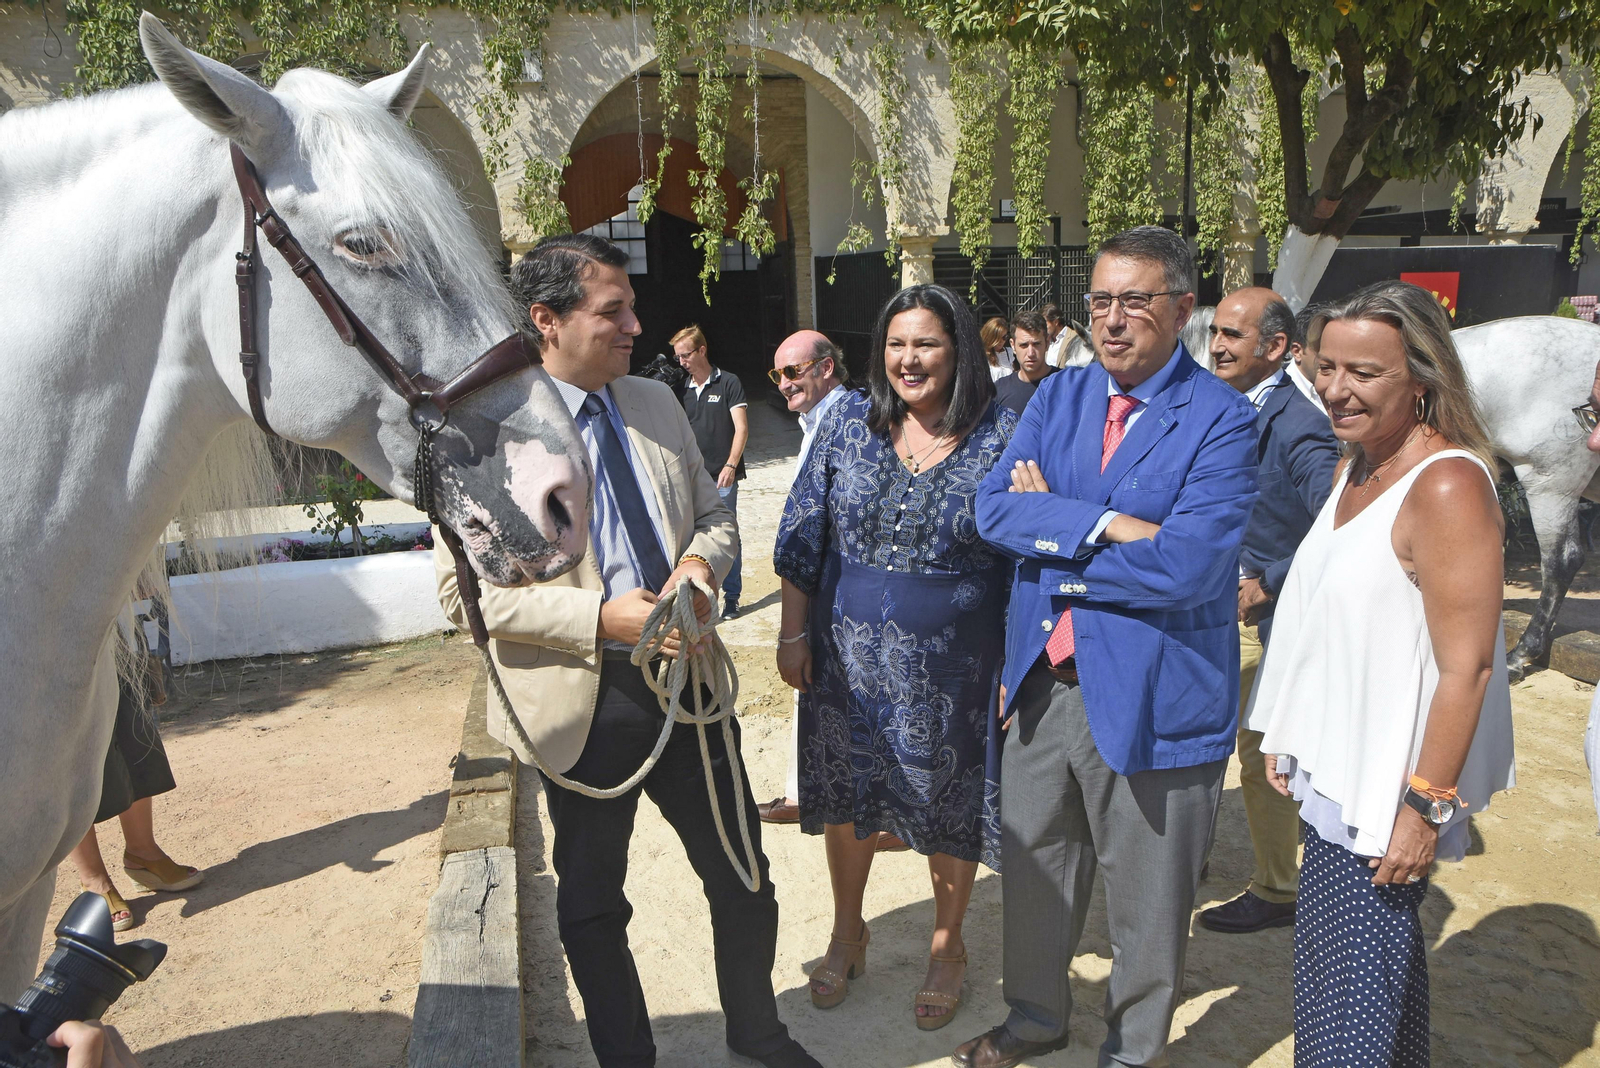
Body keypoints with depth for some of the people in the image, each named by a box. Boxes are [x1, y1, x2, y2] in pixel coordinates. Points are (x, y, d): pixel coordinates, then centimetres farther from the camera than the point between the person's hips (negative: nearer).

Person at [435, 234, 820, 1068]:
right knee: (592, 903, 15)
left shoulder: (657, 405, 7)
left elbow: (714, 513, 16)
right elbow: (465, 587, -15)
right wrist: (601, 618, -22)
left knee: (743, 874, 17)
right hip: (585, 700, -5)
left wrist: (701, 560, -7)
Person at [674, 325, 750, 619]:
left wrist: (730, 466, -16)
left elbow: (741, 428, -7)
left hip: (722, 477, -5)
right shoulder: (683, 390, 12)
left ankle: (732, 597, 11)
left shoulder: (728, 383, -3)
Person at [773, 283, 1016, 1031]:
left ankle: (947, 945, 39)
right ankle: (847, 933, 42)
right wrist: (792, 635, 0)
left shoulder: (1002, 436, -8)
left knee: (950, 805, 13)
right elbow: (801, 536, 2)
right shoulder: (848, 423, -2)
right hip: (849, 659, 2)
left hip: (952, 670, -2)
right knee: (846, 797, 17)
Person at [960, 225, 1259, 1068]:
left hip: (1152, 697, -5)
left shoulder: (1221, 420, -13)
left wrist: (1050, 532, -13)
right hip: (1043, 680, 5)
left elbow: (1186, 566, -24)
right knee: (1032, 863, 21)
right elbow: (992, 506, -7)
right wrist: (1106, 525, -21)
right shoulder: (1057, 396, 5)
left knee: (1145, 895, 14)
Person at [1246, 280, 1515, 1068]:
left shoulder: (1447, 486, -20)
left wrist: (1425, 807, -18)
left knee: (1354, 981, 5)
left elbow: (1466, 667, -21)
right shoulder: (1354, 468, 7)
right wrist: (1288, 735, 14)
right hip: (1333, 769, 8)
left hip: (1386, 792, -8)